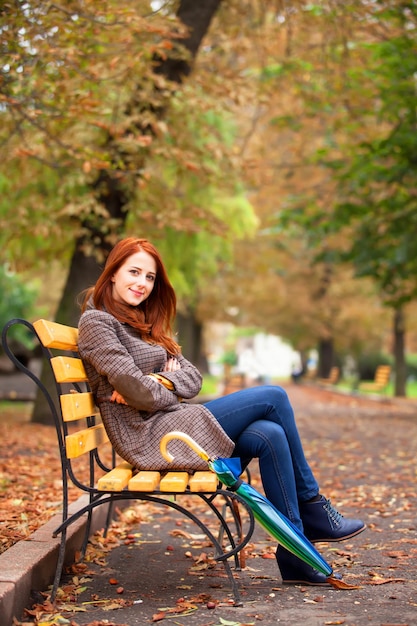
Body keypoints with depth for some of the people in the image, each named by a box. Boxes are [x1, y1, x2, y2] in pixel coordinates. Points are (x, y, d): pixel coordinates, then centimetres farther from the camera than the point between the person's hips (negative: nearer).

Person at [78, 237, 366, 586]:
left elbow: (192, 377, 11)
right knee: (273, 397, -11)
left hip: (171, 423, 9)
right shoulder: (96, 322, -6)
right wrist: (170, 396, 0)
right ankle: (312, 510, 2)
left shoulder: (143, 322, 21)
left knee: (269, 435, -13)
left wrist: (161, 382, -9)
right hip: (149, 436, -9)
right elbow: (135, 390, -18)